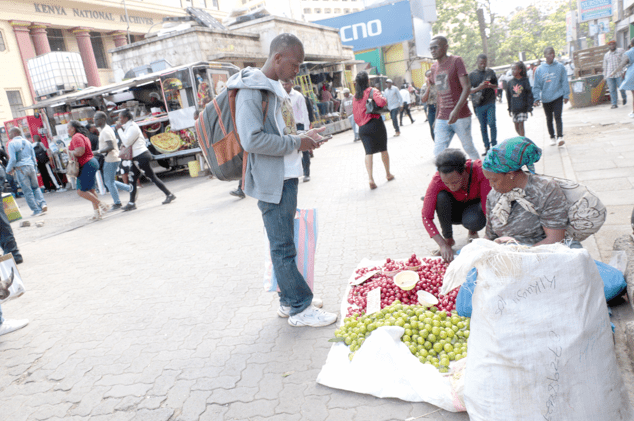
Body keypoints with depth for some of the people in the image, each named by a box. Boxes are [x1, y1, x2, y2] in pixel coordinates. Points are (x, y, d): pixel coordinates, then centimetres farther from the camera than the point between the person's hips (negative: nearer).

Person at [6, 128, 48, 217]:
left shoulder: (12, 143, -6)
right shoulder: (27, 142, 12)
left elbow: (12, 159, -13)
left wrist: (8, 170, 0)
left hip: (20, 169, -5)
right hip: (31, 166, 5)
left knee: (27, 191, 1)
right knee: (35, 187, 17)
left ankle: (37, 210, 1)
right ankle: (42, 203, -3)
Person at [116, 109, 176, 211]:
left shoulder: (132, 127, -14)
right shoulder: (130, 126, 17)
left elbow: (126, 142, -21)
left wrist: (119, 129, -14)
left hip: (141, 157, -11)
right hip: (138, 158, 11)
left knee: (152, 177, -5)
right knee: (132, 179, 9)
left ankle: (169, 195, 3)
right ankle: (132, 203, 12)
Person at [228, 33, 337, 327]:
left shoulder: (272, 88, 16)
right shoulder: (251, 91, -14)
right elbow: (252, 140, -23)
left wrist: (303, 137, 7)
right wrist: (297, 143, -15)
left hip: (285, 178, 10)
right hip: (270, 181, -10)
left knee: (283, 244, 16)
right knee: (283, 247, 0)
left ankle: (289, 301, 27)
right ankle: (300, 309, 10)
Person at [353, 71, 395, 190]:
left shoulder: (355, 96, 10)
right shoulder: (372, 91, -5)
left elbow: (355, 115, 11)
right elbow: (380, 102, -24)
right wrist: (384, 99, -3)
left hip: (362, 127, 4)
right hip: (375, 124, -3)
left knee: (368, 152, -1)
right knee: (383, 149, 14)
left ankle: (370, 178, -18)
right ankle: (388, 174, 27)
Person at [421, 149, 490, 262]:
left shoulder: (480, 170, -33)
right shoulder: (437, 180, -30)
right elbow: (426, 217, -29)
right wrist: (443, 245, -38)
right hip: (454, 210, 1)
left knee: (472, 222, -36)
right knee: (441, 196, -32)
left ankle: (472, 232, 4)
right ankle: (448, 239, -11)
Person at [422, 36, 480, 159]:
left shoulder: (456, 61, -5)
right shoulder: (434, 67, 13)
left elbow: (466, 88, -13)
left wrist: (457, 110, -27)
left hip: (460, 116, -5)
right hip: (442, 119, 5)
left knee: (469, 148, 5)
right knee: (438, 153, -5)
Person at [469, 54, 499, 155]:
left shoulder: (491, 72, 9)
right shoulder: (471, 75, 4)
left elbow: (496, 85, 13)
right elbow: (469, 90, -1)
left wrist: (490, 85, -10)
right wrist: (479, 88, -19)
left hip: (490, 102, 0)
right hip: (478, 104, 0)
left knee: (492, 123, -10)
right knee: (483, 126, 5)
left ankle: (494, 144, 3)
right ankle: (486, 146, 14)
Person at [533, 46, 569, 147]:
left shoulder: (560, 66, 0)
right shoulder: (539, 69, 0)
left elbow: (564, 82, 4)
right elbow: (537, 85, 4)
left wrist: (566, 95, 1)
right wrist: (537, 98, -3)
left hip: (558, 97, -2)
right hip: (545, 98, 2)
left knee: (558, 117, -12)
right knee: (549, 119, 12)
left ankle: (560, 137, -14)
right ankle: (552, 137, 26)